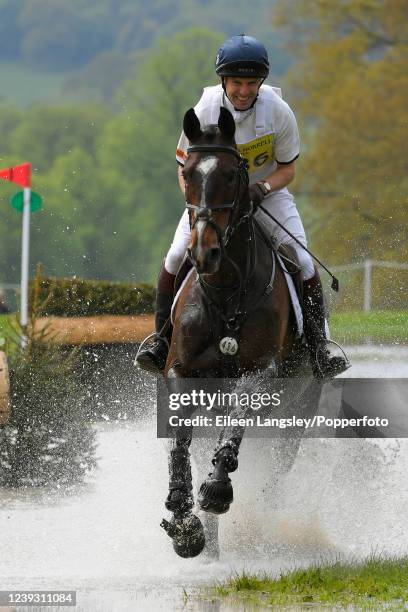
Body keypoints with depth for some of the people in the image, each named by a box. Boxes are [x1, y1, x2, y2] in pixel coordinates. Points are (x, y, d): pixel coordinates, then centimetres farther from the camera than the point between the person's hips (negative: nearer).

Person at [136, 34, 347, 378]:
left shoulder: (278, 112, -19)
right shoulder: (204, 113, -20)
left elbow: (288, 168, -8)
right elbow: (185, 169, -8)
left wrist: (262, 187, -28)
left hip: (267, 192, 0)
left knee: (304, 265, -17)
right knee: (176, 259, -19)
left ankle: (318, 349, -7)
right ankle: (163, 343, -6)